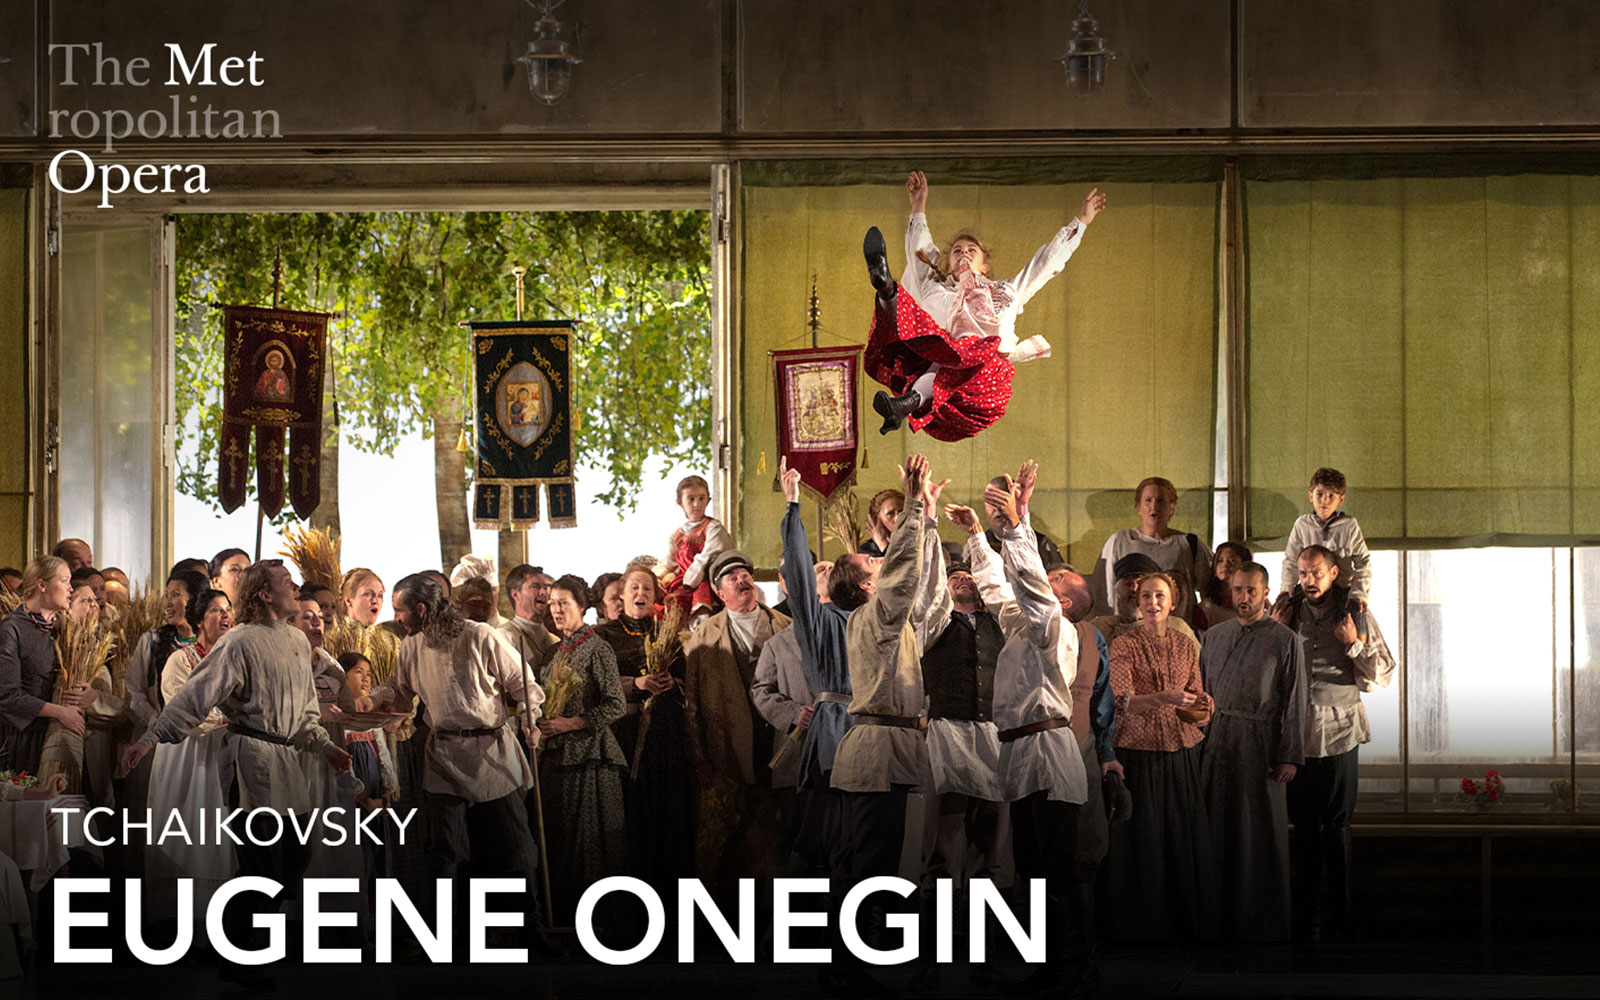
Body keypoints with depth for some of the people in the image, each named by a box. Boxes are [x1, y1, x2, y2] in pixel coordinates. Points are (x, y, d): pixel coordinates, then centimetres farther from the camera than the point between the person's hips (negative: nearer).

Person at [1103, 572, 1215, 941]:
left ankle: (1185, 918, 12)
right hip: (1139, 751, -3)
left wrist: (1202, 709, -11)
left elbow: (1197, 699, 13)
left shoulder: (1186, 647, 10)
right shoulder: (1123, 646, -3)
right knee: (1142, 837, -3)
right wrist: (1164, 698, -29)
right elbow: (1120, 701, -14)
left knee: (1185, 835, 2)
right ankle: (1142, 923, 7)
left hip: (1182, 749, 4)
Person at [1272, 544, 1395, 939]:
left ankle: (1340, 912, 7)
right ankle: (1304, 911, 11)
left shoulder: (1354, 614, 4)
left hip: (1340, 731, -1)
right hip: (1297, 731, 1)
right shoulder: (1287, 614, 8)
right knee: (1304, 825, 4)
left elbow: (1384, 675, 3)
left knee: (1337, 825, 1)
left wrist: (1355, 643, -10)